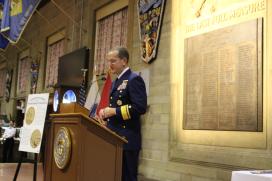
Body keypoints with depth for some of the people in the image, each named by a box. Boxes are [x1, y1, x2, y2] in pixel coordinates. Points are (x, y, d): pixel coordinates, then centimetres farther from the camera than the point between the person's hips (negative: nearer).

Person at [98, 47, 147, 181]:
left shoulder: (134, 79, -10)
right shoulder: (115, 82, 18)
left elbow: (140, 107, -21)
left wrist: (113, 111, -18)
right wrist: (106, 112, 4)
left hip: (127, 139, -9)